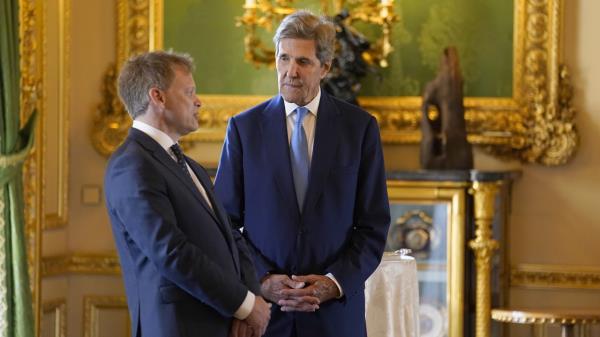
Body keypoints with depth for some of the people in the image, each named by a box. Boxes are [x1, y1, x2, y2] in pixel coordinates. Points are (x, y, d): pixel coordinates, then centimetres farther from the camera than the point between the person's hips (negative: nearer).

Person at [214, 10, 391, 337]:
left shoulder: (359, 126, 3)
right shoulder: (244, 127, 4)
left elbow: (374, 224, 3)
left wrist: (335, 283, -10)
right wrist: (261, 280, -10)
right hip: (261, 306, 0)